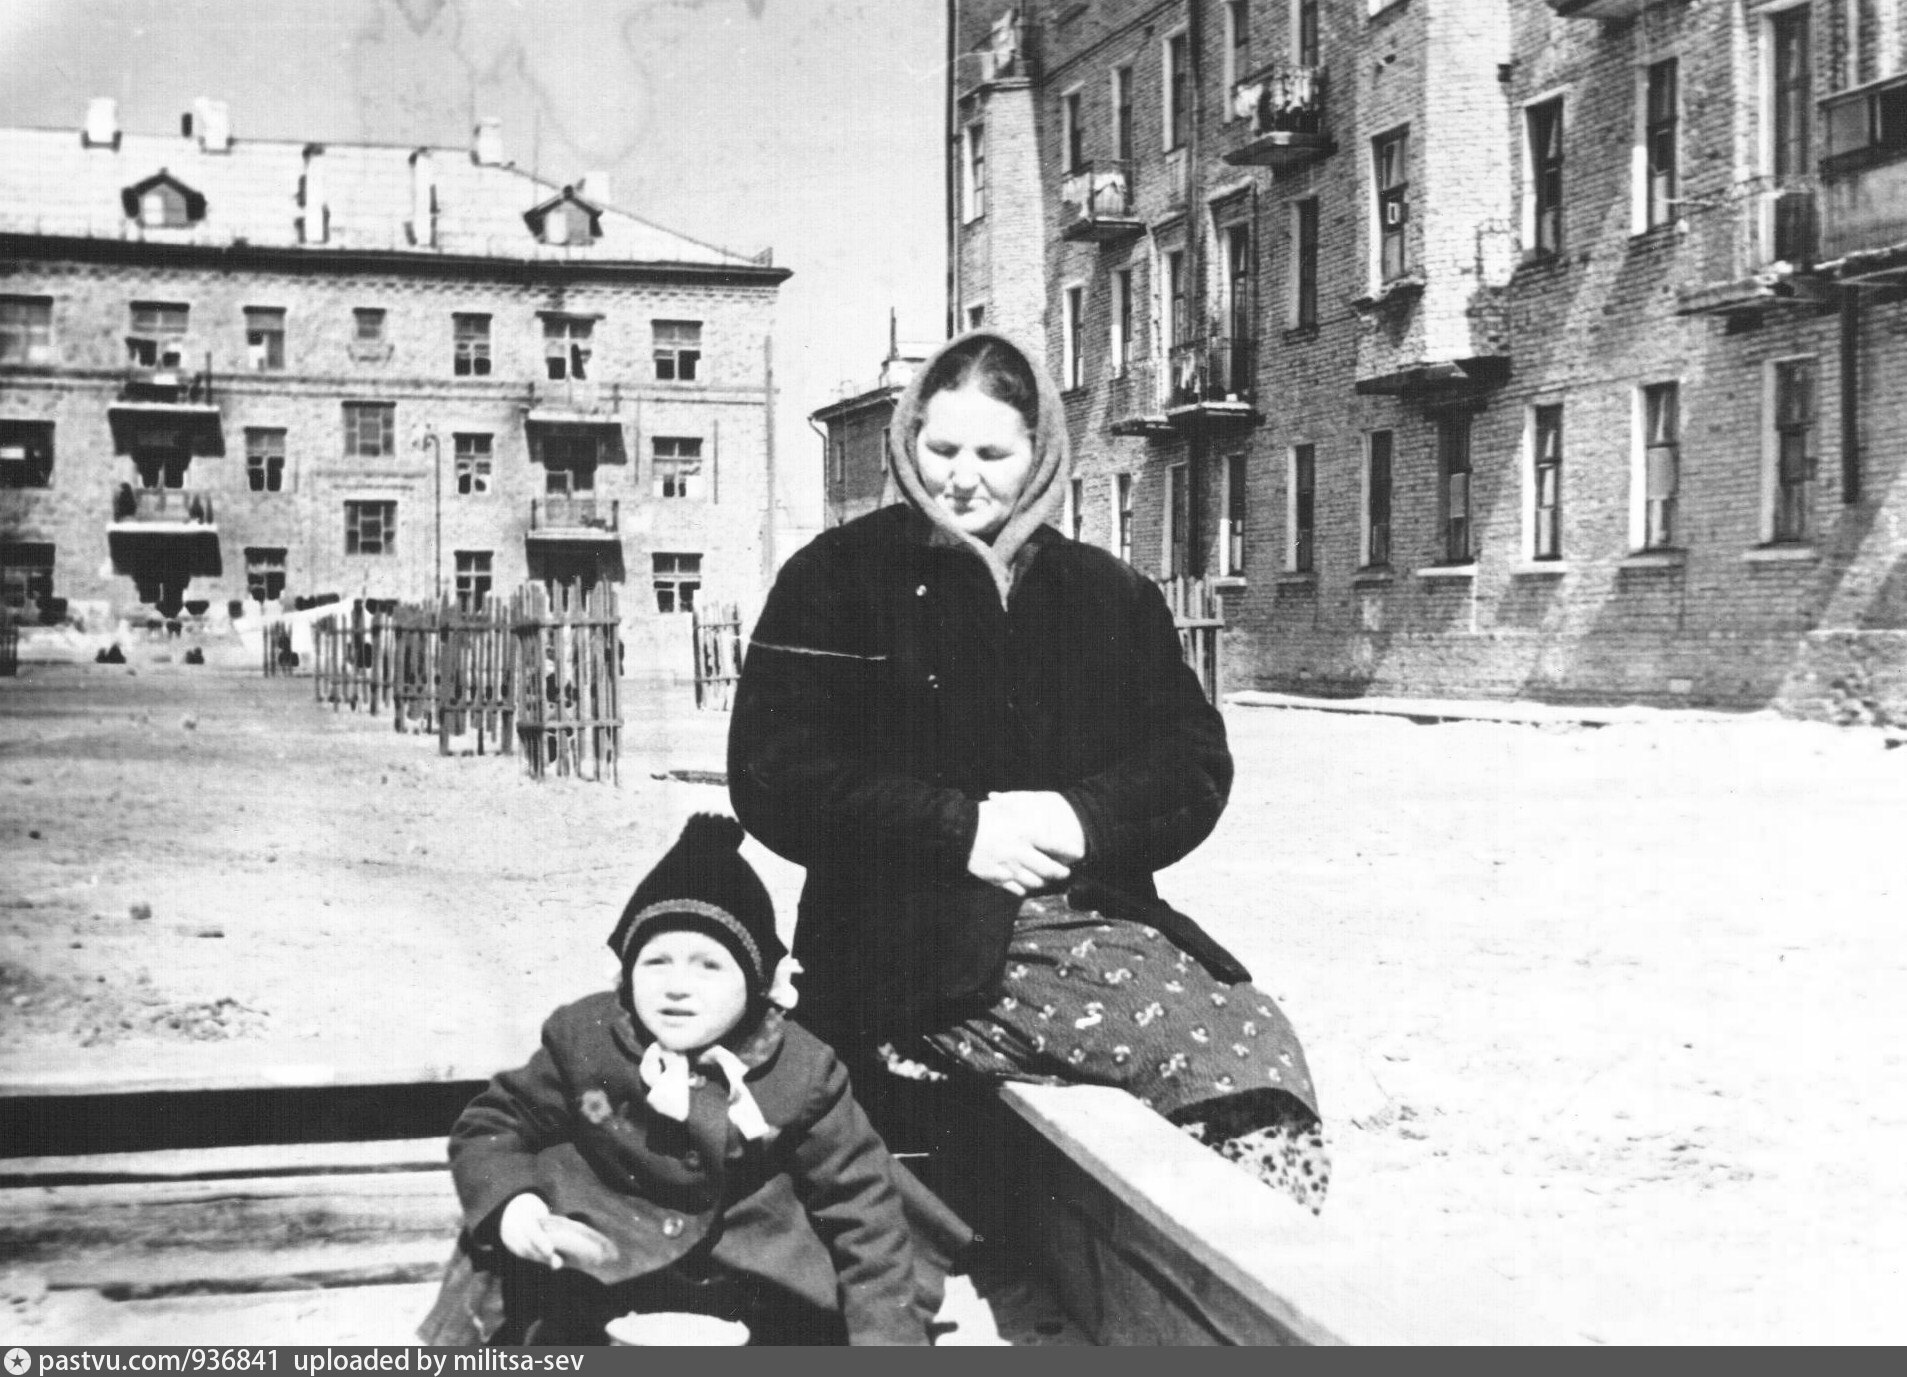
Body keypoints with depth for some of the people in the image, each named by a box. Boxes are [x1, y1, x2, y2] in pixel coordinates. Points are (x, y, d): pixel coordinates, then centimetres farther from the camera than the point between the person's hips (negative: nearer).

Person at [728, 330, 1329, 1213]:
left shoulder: (1108, 594, 18)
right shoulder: (838, 579, 6)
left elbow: (1195, 762, 12)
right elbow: (774, 776, -3)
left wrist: (1085, 817, -10)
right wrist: (961, 827, -14)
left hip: (1093, 911, 5)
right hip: (916, 952, -4)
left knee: (1264, 1056, -24)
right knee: (1219, 1047, -28)